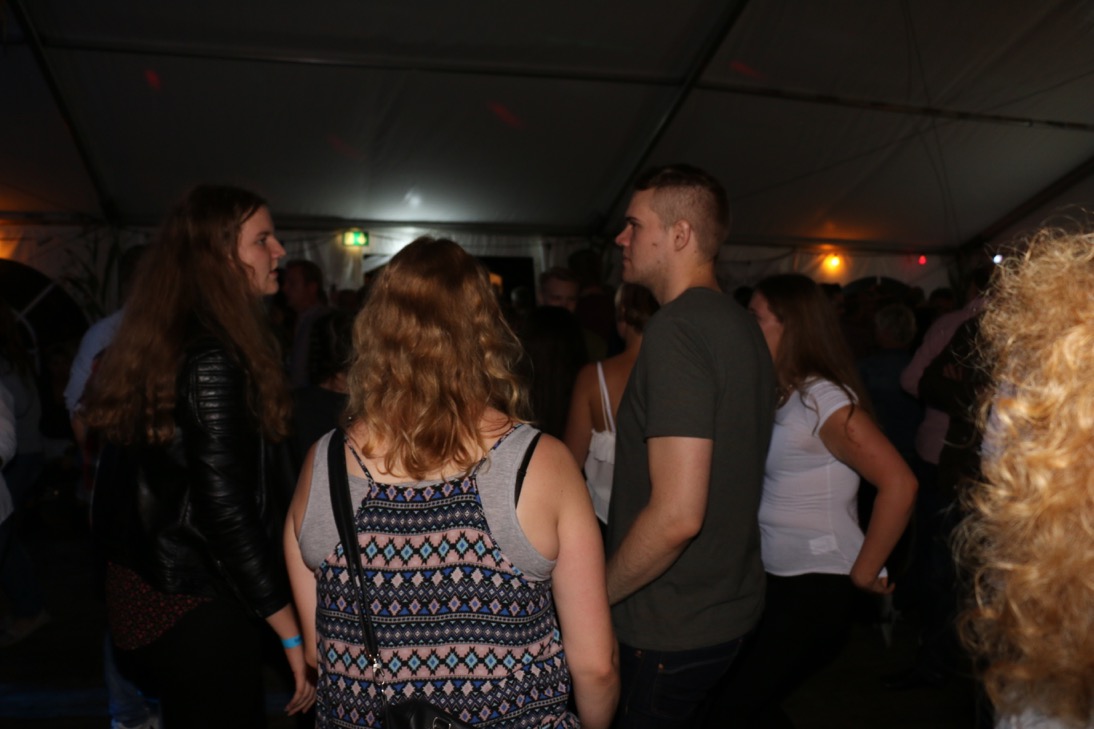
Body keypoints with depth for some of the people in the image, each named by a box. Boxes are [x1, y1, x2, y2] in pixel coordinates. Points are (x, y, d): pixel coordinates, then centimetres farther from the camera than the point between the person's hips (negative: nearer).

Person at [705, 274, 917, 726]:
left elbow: (899, 484, -23)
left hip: (814, 591, -8)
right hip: (770, 583, 8)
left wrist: (864, 572, -16)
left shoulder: (824, 400, -17)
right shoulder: (776, 396, 8)